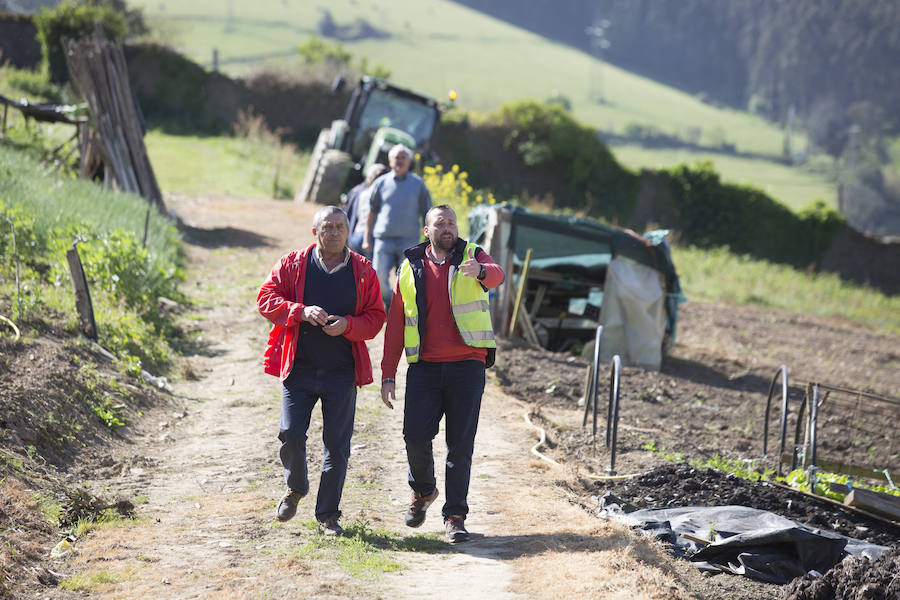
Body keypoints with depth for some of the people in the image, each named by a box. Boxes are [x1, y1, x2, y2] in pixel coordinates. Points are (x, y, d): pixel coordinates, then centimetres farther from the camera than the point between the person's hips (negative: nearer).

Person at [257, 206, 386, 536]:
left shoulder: (363, 271, 5)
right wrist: (302, 312, -18)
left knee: (337, 444, 1)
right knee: (291, 434, -6)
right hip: (299, 369, 0)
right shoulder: (292, 264, 3)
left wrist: (348, 325, -16)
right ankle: (295, 488, 25)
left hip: (342, 372, 0)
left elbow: (375, 318, 4)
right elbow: (266, 299, -2)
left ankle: (328, 515, 13)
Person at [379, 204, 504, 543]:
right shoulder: (411, 268, 11)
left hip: (467, 364, -1)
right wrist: (388, 373, 5)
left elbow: (497, 275, -19)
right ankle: (422, 490, 19)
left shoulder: (472, 256, 5)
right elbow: (395, 324, 12)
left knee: (460, 444, -2)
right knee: (415, 434, -9)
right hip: (424, 366, 1)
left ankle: (455, 516, 6)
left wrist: (480, 271, -44)